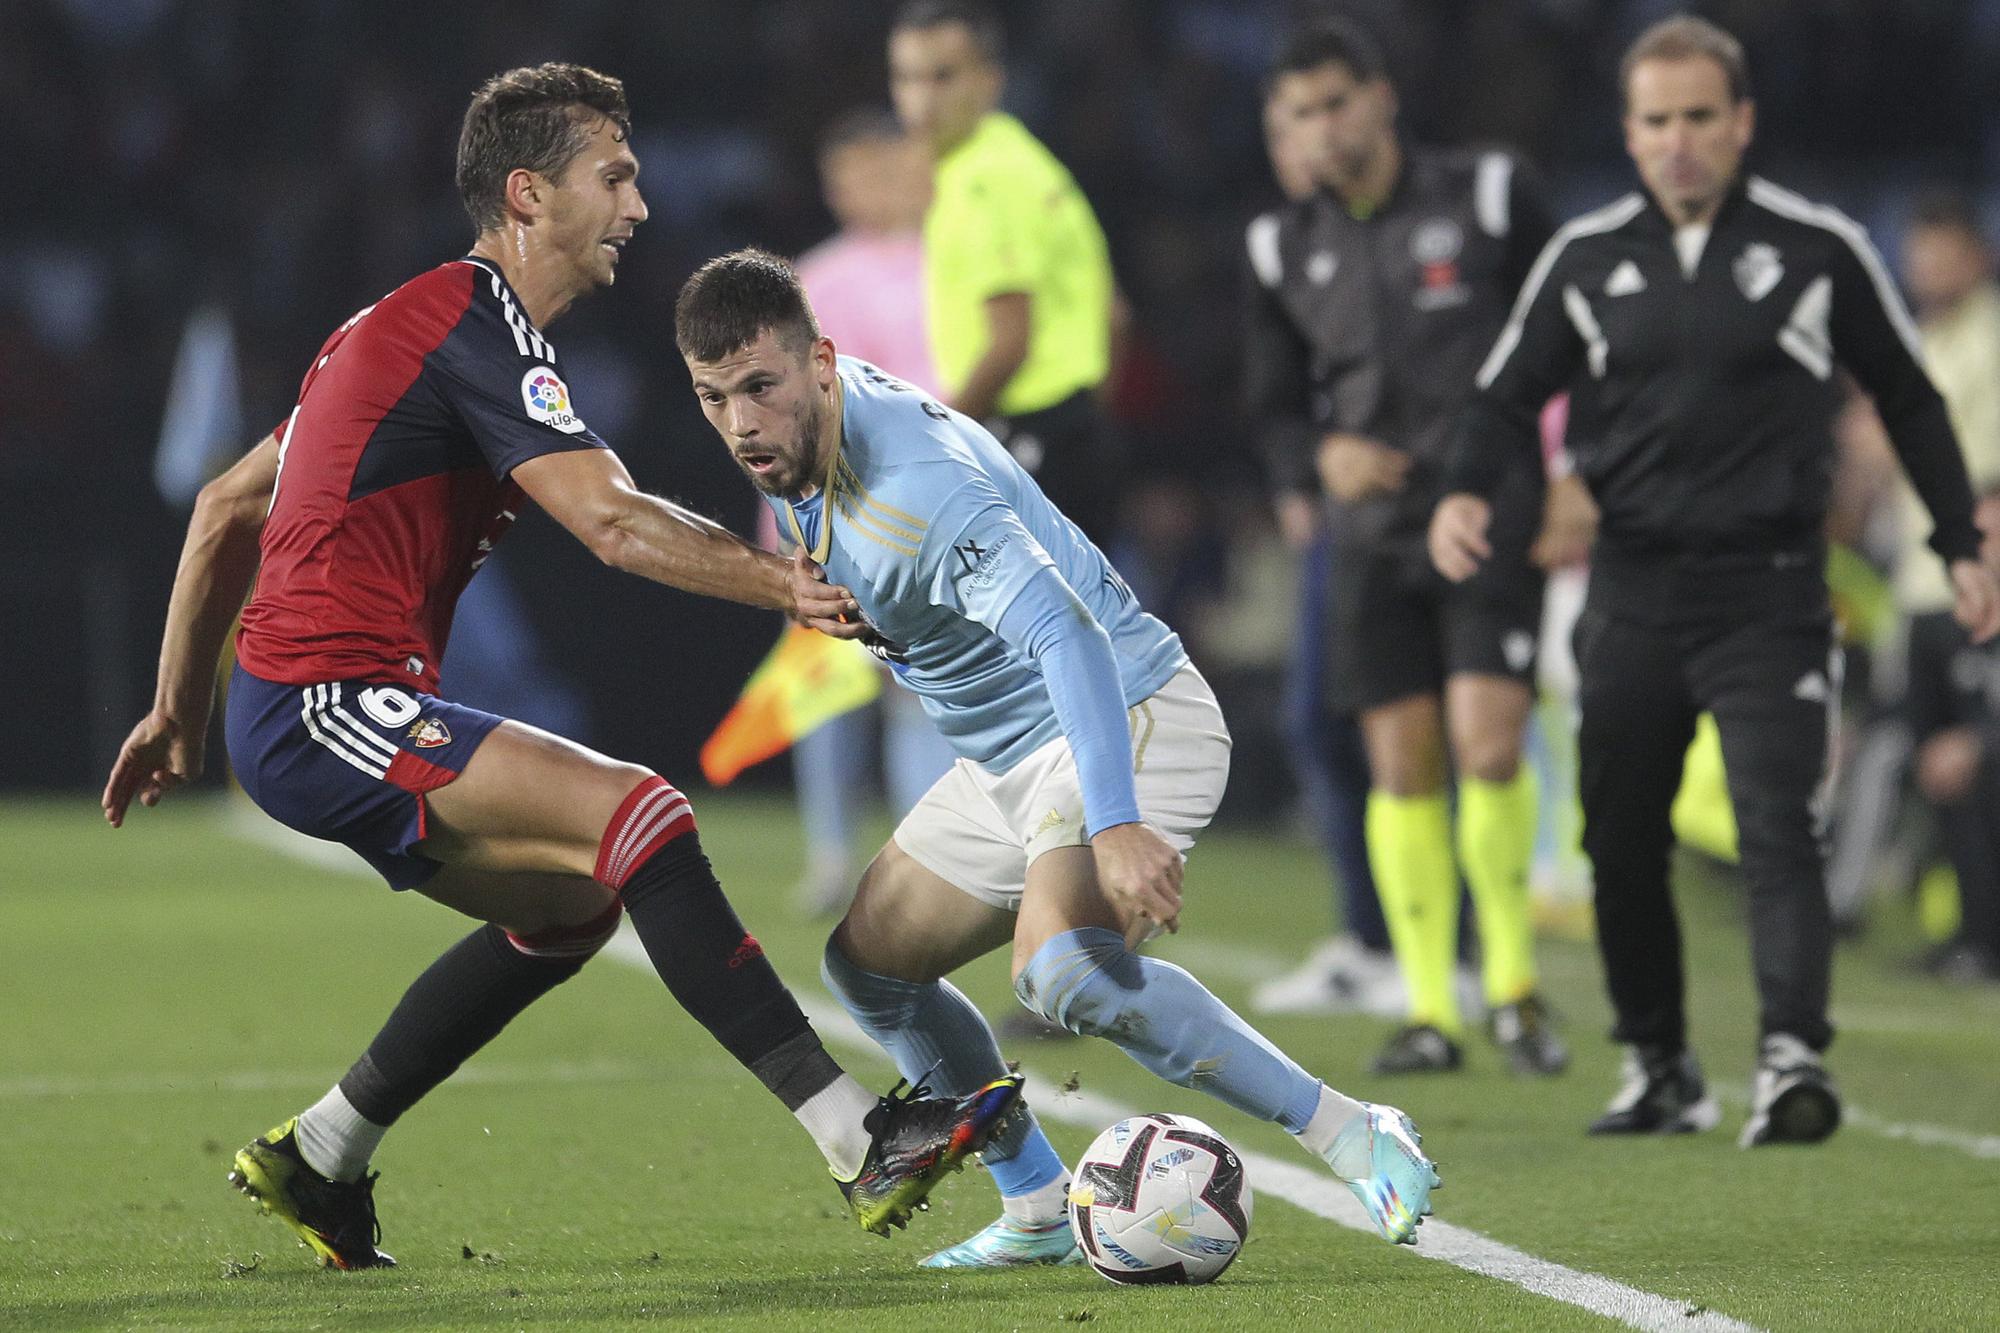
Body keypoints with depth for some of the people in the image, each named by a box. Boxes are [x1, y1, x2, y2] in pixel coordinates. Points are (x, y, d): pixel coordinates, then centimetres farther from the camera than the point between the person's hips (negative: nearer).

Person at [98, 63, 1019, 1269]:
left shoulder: (411, 322, 20)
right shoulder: (475, 325, -11)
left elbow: (228, 509, 26)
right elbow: (613, 522, -21)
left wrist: (179, 712, 29)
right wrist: (788, 587, -17)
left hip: (300, 715, 11)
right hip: (327, 708, -11)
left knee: (572, 902, 21)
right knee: (640, 813, -22)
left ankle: (316, 1162, 27)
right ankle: (862, 1145, -28)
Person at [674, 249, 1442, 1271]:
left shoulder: (916, 491, -30)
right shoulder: (804, 430, -2)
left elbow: (1068, 634, -41)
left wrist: (1115, 824, -50)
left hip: (1128, 717, -10)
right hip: (1008, 755, 10)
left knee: (1061, 970, -33)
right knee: (867, 966, 10)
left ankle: (1354, 1138, -26)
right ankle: (1039, 1212, 20)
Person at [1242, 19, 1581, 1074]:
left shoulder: (1488, 198, -1)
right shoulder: (1286, 249, 8)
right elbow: (1274, 403, 16)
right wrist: (1321, 455, -7)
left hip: (1493, 521, -3)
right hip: (1374, 539, 3)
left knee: (1487, 748, -15)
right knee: (1401, 769, 0)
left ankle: (1515, 987, 2)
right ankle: (1429, 1012, 8)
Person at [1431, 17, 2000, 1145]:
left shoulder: (1819, 249, 1)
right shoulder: (1587, 258, 7)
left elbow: (1909, 398, 10)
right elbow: (1511, 394, 14)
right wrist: (1467, 493, -6)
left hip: (1770, 590, -3)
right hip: (1634, 593, 3)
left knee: (1779, 832, -16)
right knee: (1621, 845, 6)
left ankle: (1794, 1057, -24)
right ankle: (1660, 1071, 19)